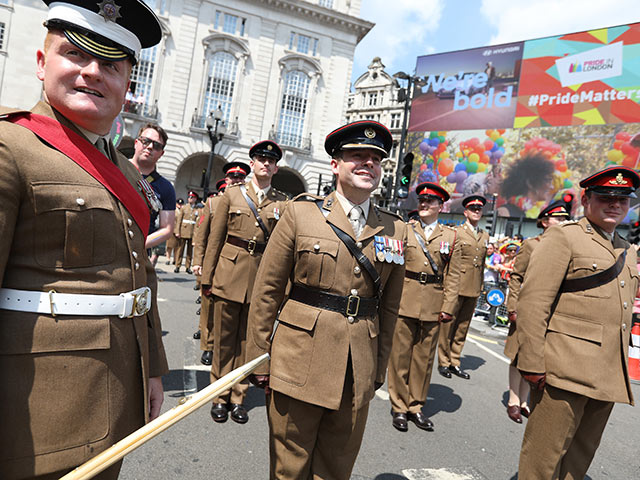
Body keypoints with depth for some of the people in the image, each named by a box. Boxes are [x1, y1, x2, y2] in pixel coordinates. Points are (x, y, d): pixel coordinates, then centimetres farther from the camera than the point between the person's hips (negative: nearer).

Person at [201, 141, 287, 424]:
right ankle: (220, 398, 24)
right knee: (224, 339, 7)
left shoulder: (283, 203, 6)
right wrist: (207, 278, 2)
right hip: (230, 274, 0)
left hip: (263, 278, 1)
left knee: (248, 340, 10)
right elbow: (215, 238, 5)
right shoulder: (232, 194, 5)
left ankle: (238, 398, 25)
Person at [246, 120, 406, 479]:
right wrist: (260, 359, 0)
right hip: (300, 363, -2)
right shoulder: (301, 213, -4)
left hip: (358, 372, 3)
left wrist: (379, 370, 11)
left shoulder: (395, 230, 4)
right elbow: (267, 291, -1)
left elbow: (389, 308, 10)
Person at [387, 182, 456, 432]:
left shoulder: (451, 236, 9)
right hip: (405, 301, -1)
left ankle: (416, 406, 25)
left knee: (424, 357, 9)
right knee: (401, 354, 4)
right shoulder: (405, 230, 6)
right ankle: (399, 407, 19)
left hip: (434, 305, 1)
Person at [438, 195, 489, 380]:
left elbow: (482, 263, 17)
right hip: (456, 287, -6)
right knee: (448, 324, 3)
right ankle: (443, 362, 17)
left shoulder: (485, 236, 12)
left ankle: (454, 362, 24)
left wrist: (480, 288, 14)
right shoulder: (457, 233, -6)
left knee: (463, 327, 13)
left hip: (473, 290, 6)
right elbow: (452, 265, -9)